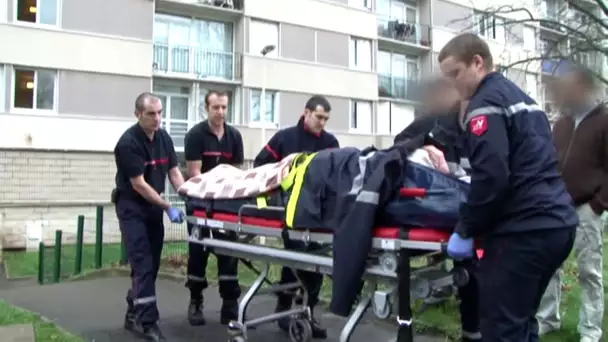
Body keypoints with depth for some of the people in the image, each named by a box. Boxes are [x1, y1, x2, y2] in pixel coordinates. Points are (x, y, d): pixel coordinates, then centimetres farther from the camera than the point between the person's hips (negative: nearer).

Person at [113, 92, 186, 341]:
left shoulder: (164, 137, 2)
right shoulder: (129, 142, -20)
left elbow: (174, 172, 3)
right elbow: (138, 184, -20)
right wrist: (168, 207, -20)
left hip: (153, 206, 7)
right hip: (132, 207, -7)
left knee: (152, 264, 9)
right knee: (143, 264, -11)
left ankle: (133, 314, 23)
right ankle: (146, 321, -5)